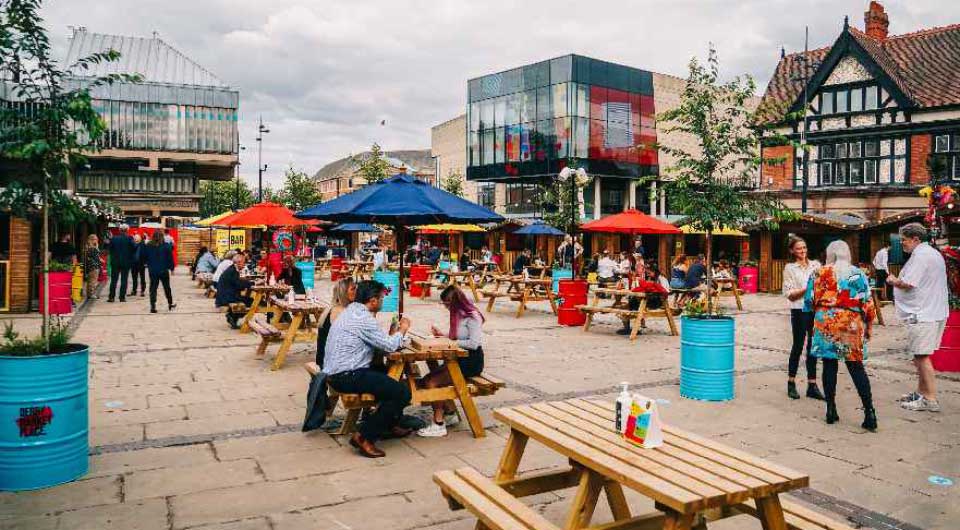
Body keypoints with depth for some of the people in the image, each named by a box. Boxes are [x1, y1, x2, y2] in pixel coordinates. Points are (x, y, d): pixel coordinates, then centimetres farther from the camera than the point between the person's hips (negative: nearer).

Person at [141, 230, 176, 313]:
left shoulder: (148, 246, -2)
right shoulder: (166, 246, -8)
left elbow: (144, 258, 5)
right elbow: (170, 258, -5)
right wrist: (171, 268, 4)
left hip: (152, 271, 1)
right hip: (164, 270, -1)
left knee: (153, 288, 4)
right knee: (167, 287, 14)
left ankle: (153, 306, -4)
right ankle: (170, 304, 24)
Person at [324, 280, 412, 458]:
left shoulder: (351, 310, 12)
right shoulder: (363, 318, -19)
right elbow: (389, 346, -14)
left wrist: (394, 332, 13)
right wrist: (402, 330, 2)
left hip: (335, 372, 11)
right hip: (347, 376, -11)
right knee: (402, 392, -14)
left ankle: (390, 424, 32)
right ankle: (364, 436, -9)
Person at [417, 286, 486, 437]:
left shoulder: (472, 316, -16)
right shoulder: (458, 314, 11)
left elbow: (473, 343, -23)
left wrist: (451, 342, -17)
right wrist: (442, 334, 2)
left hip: (471, 361, -9)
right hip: (460, 359, 9)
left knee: (432, 382, -17)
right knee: (430, 378, -6)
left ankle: (438, 425, -7)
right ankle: (451, 414, 8)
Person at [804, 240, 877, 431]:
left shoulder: (818, 274, 2)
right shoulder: (858, 274, 2)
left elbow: (809, 301, 3)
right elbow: (868, 304, 0)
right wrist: (868, 327, 10)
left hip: (825, 324, 0)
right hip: (851, 324, 0)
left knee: (829, 366, 6)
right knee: (856, 367, 4)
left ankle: (831, 410, 11)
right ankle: (869, 413, 0)